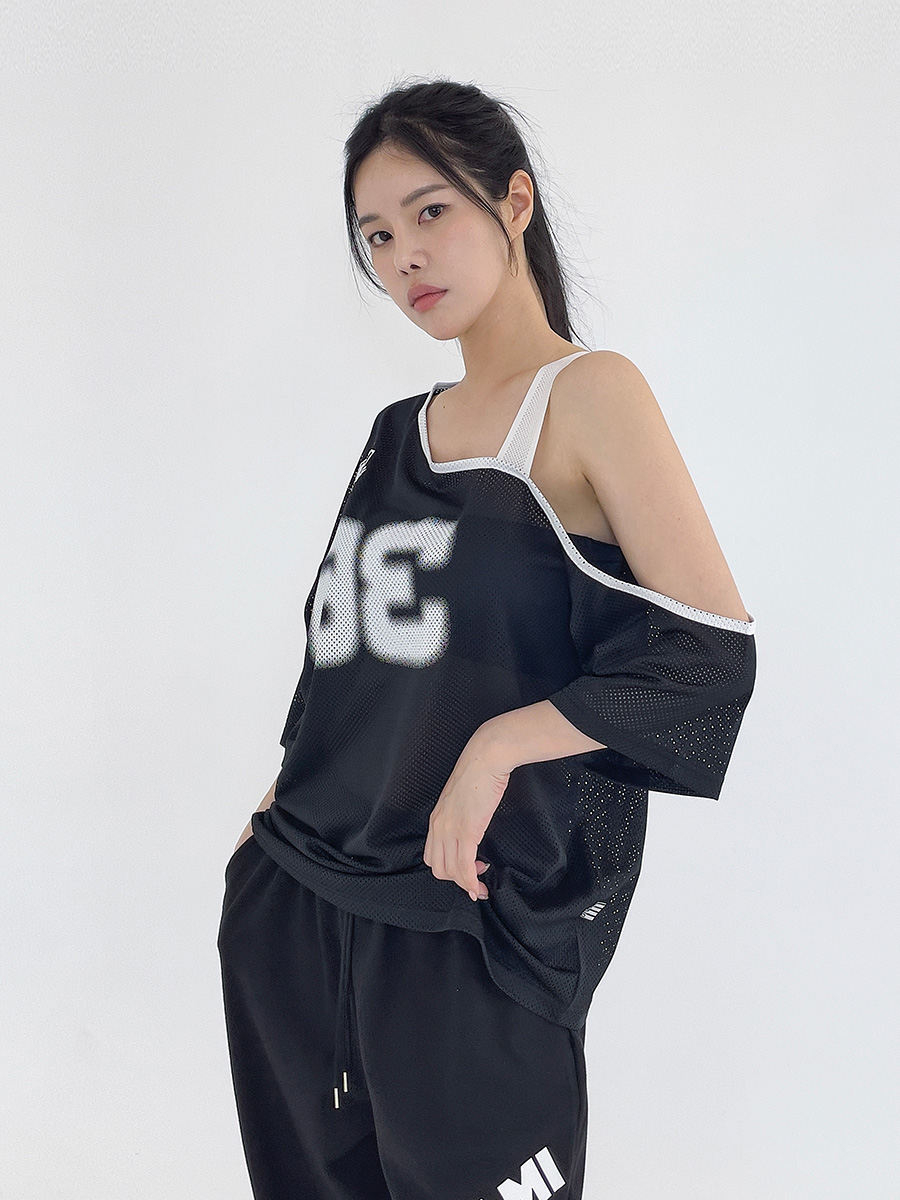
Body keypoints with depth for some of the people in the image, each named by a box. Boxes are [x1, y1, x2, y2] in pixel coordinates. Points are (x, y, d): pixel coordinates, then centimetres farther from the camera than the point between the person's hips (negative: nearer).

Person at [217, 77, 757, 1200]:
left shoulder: (588, 392, -7)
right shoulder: (399, 432, 12)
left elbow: (713, 651, -15)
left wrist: (497, 745, -18)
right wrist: (285, 808, 10)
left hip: (472, 922, -6)